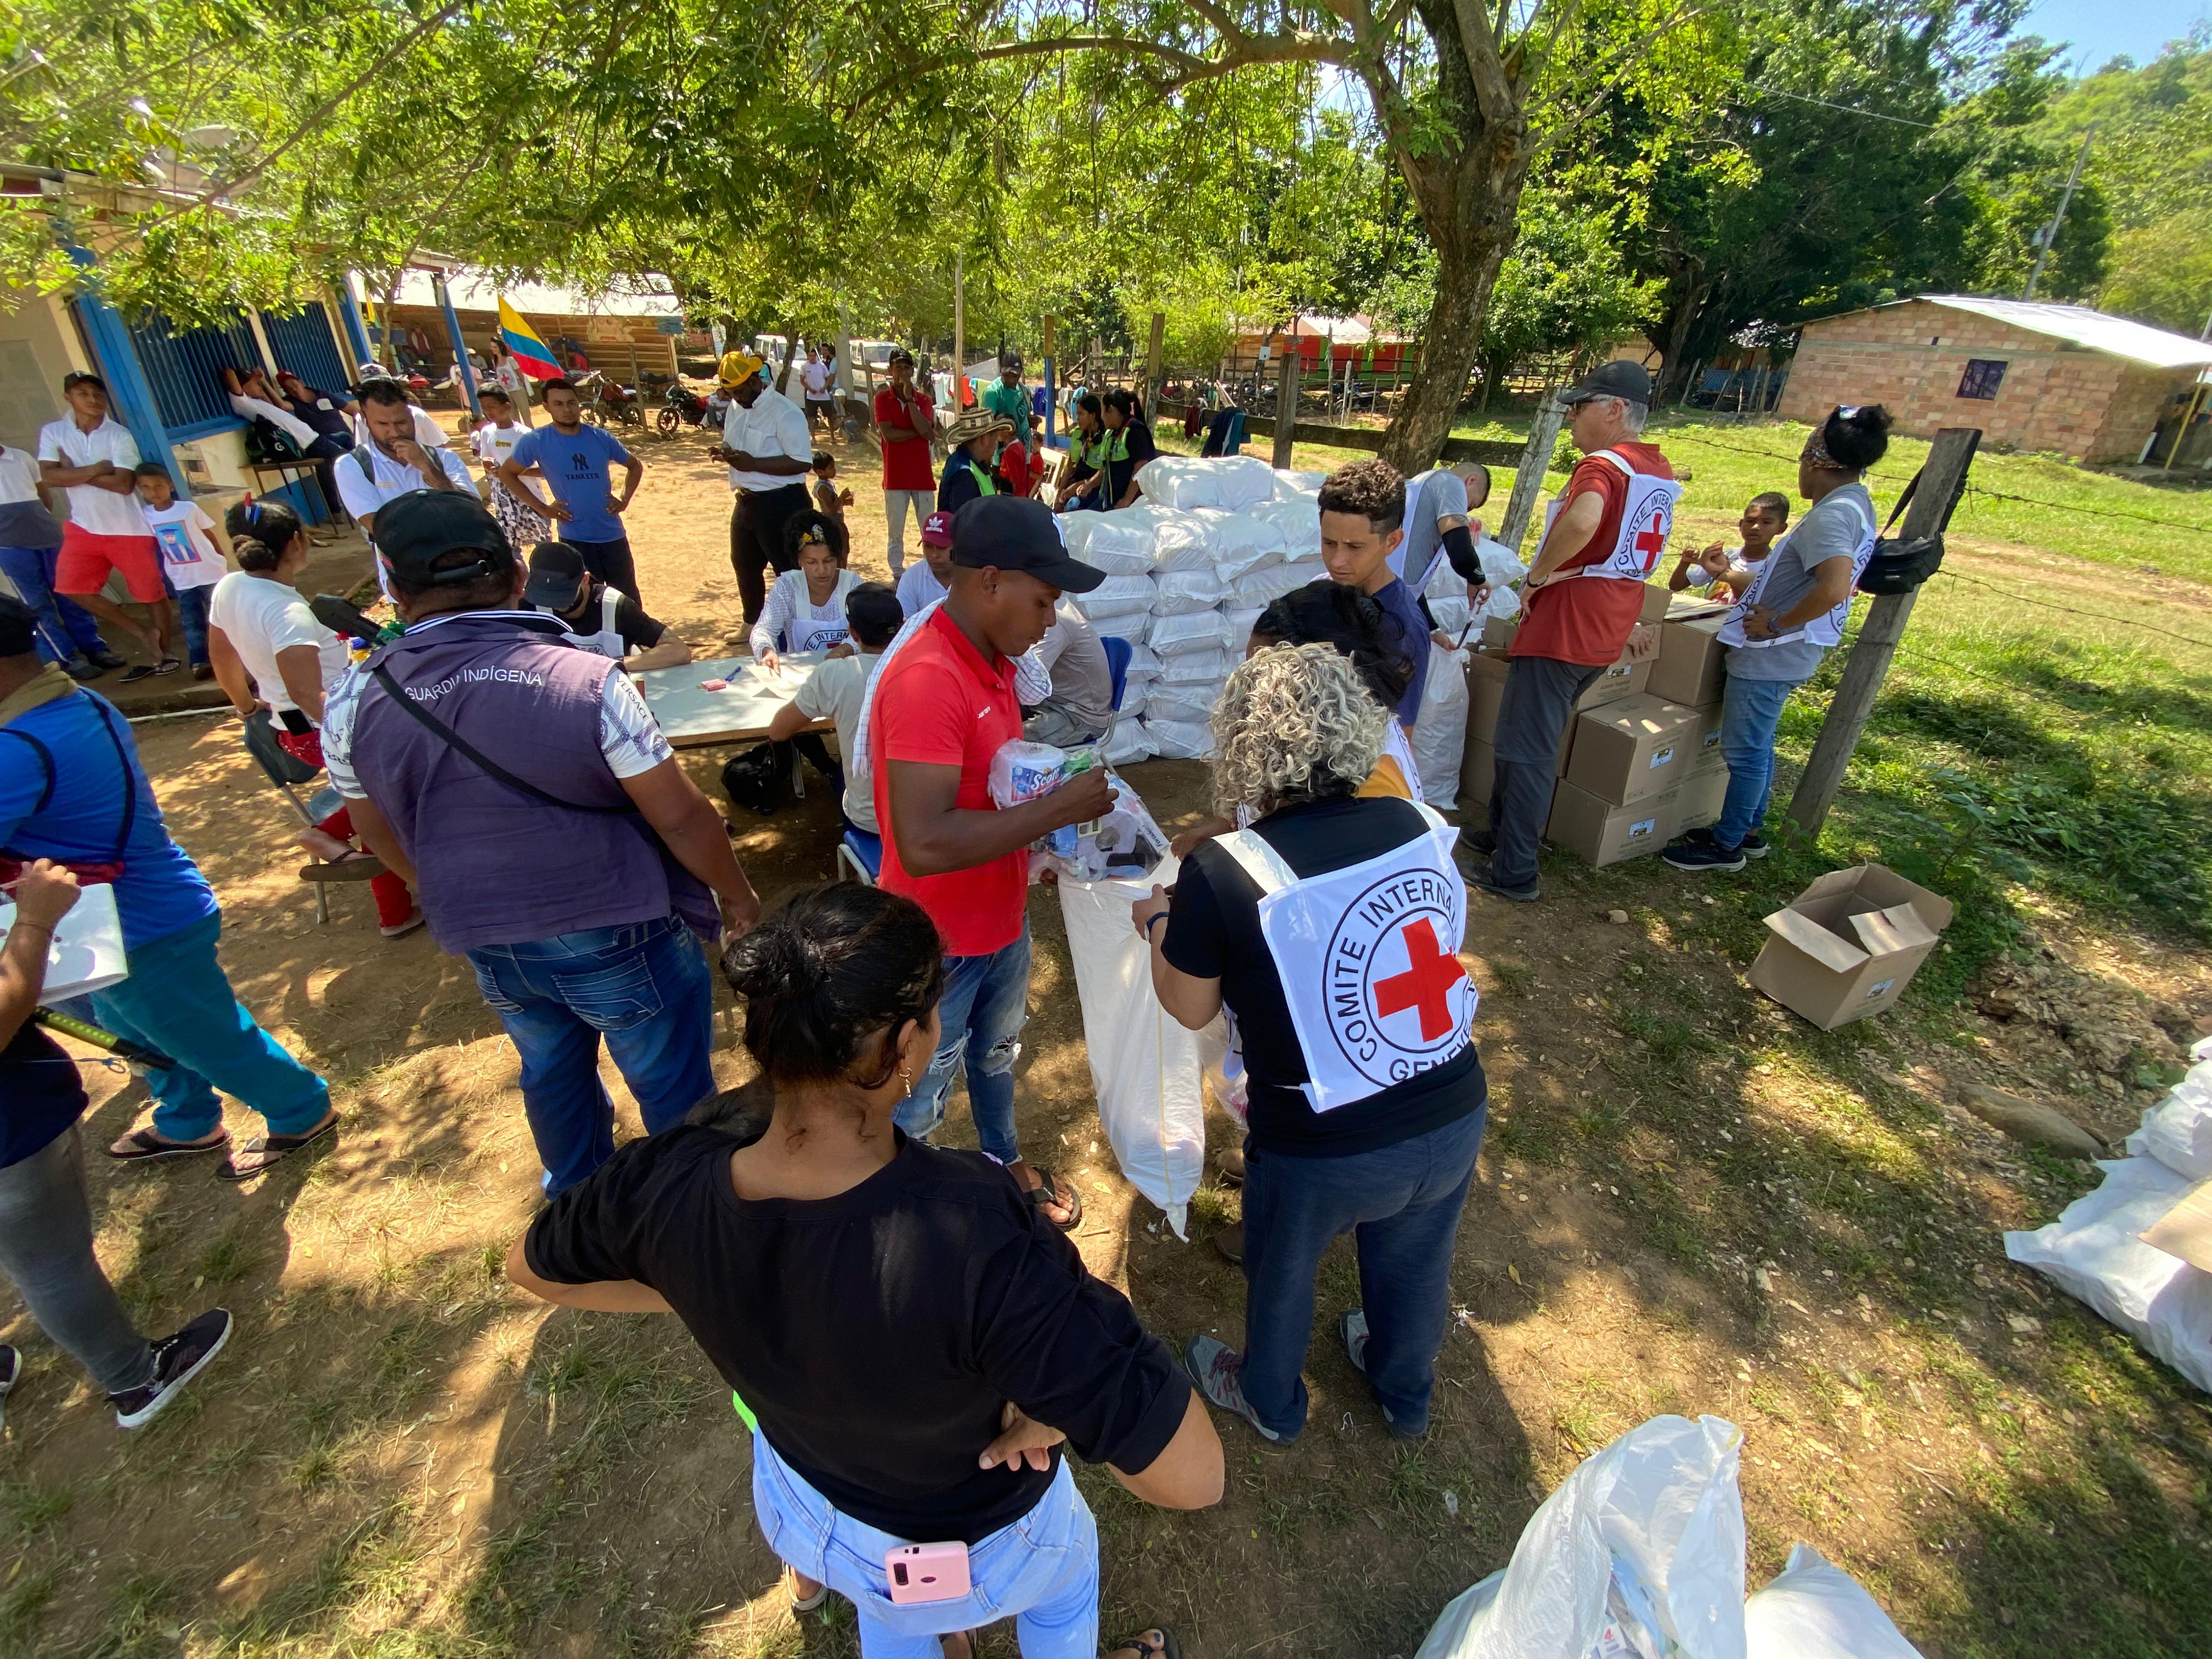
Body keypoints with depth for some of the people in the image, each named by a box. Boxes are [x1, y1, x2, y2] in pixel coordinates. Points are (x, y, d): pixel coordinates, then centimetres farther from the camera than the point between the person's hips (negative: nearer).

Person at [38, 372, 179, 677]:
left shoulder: (120, 435, -8)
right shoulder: (52, 432, 3)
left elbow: (124, 484, -15)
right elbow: (47, 476, -7)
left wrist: (74, 472, -9)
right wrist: (95, 470, -15)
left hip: (129, 529, -4)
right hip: (84, 528, 4)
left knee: (151, 593, 3)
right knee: (71, 586, -1)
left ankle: (164, 653, 18)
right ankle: (144, 634, 9)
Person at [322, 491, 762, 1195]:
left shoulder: (352, 704, -7)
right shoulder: (587, 680, -22)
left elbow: (382, 837, 7)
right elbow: (680, 817, -18)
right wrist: (736, 893, -1)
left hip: (486, 943, 5)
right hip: (614, 932, -5)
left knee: (551, 1073, 28)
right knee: (672, 1084, 15)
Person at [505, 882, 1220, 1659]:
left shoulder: (664, 1185, -32)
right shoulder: (977, 1244, -48)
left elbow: (533, 1268, -8)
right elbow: (1192, 1477, -44)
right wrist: (1057, 1407, -26)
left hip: (798, 1502, 4)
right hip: (973, 1548, -3)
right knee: (1066, 1567, 36)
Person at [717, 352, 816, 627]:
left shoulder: (785, 413, -17)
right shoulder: (736, 408, 11)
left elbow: (802, 462, -23)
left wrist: (753, 464, -25)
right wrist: (725, 452, -2)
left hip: (780, 503, -9)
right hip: (746, 501, 9)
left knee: (789, 571, -3)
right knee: (744, 565, 20)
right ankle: (752, 624, 38)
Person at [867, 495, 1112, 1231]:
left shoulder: (991, 657, 1)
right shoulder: (926, 680, -30)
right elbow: (924, 845, -37)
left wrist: (1059, 797, -1)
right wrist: (1057, 809, -30)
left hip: (1002, 917, 9)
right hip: (940, 941, -9)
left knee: (996, 1054, 30)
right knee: (918, 1099, 14)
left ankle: (1004, 1160, 54)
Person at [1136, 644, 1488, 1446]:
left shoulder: (1222, 873, -22)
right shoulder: (1423, 828, -10)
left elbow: (1190, 1009, -6)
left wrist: (1158, 921, 13)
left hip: (1322, 1152, -4)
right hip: (1453, 1122, 4)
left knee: (1281, 1274, 27)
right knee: (1414, 1264, 32)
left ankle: (1270, 1401, 57)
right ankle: (1406, 1396, 62)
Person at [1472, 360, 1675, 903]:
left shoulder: (1603, 464, -15)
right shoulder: (1661, 474, 15)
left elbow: (1581, 521, -37)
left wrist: (1536, 577, -23)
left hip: (1563, 627, -9)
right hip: (1608, 629, 9)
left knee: (1526, 749, -3)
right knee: (1535, 739, 20)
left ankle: (1514, 874, 3)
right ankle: (1502, 834, 32)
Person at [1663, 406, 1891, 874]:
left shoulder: (1831, 515, -22)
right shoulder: (1855, 506, 11)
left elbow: (1833, 589, -37)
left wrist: (1778, 623, -24)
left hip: (1771, 655, -10)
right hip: (1786, 654, 10)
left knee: (1745, 751, 1)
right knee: (1758, 746, 21)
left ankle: (1726, 844, 14)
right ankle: (1749, 831, 34)